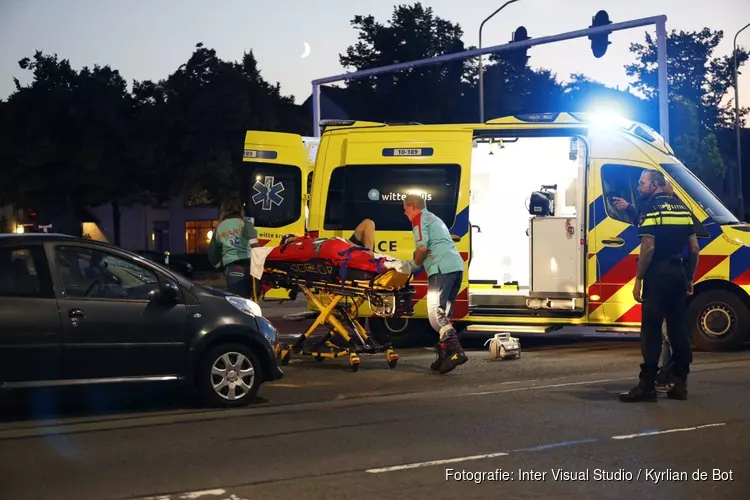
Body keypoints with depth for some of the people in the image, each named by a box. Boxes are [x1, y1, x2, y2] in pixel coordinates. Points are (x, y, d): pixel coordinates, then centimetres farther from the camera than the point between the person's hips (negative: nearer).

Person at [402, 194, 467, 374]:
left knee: (436, 312, -11)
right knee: (444, 313, 12)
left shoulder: (419, 219, 2)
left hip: (442, 268, -9)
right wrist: (416, 262, 25)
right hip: (456, 266, 9)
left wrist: (415, 265, 7)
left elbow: (422, 247, -10)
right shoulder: (434, 218, 31)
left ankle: (455, 351, -22)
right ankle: (445, 356, 11)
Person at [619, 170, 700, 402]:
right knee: (678, 328, 11)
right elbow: (694, 248, 12)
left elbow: (648, 248, -16)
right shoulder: (682, 208, 13)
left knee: (651, 329, -4)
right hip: (678, 274, 7)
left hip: (658, 275, -7)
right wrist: (690, 278, 18)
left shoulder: (651, 208, -8)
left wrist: (638, 279, -12)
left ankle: (647, 385, -5)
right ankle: (680, 383, 14)